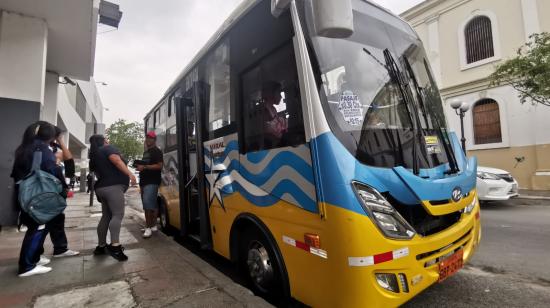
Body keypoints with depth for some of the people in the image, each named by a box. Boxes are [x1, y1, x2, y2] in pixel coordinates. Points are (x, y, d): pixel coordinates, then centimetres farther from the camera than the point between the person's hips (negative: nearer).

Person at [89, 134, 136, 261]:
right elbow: (116, 160, -20)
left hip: (102, 187, 10)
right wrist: (130, 173, -27)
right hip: (113, 186, -9)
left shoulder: (94, 155, 25)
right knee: (118, 215, -18)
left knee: (106, 217, 12)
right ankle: (115, 245, -30)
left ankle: (101, 246, 15)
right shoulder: (108, 148, -2)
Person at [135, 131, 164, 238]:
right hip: (144, 182, 9)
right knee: (151, 204, 11)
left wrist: (144, 167, -20)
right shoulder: (146, 152, 22)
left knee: (148, 204, -16)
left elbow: (159, 166, -17)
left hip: (152, 182, -9)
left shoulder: (157, 151, -6)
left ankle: (148, 227, -14)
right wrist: (139, 166, 14)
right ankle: (153, 225, 17)